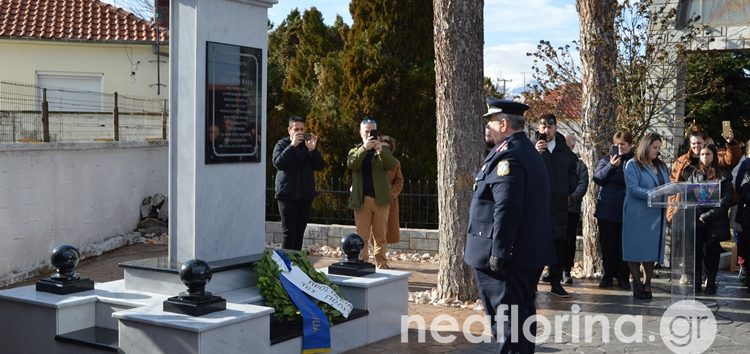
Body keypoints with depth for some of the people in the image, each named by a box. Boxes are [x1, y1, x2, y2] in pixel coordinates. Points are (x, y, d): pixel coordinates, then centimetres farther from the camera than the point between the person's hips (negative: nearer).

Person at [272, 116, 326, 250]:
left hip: (306, 195, 4)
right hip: (287, 195, -4)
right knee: (289, 233, -8)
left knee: (300, 232, 7)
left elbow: (320, 166, 1)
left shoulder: (309, 144, 12)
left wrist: (313, 149, -15)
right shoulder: (282, 145, 2)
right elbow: (278, 163, -16)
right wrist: (292, 146, -22)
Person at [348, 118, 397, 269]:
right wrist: (364, 148, -21)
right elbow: (351, 164, -9)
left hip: (381, 200, 0)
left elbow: (392, 165, -8)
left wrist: (381, 150, -24)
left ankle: (381, 267, 4)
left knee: (380, 237, 2)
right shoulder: (355, 151, 13)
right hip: (362, 200, 0)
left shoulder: (383, 151, 12)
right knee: (362, 237, -1)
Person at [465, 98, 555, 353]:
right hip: (530, 253, 10)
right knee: (522, 315, 17)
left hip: (508, 256, -10)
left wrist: (498, 254, -23)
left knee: (506, 321, -5)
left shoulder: (507, 156, -17)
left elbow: (506, 210, -25)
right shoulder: (529, 152, 16)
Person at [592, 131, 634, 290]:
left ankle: (623, 277, 10)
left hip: (626, 210, -2)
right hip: (607, 210, 2)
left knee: (624, 244, 1)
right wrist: (611, 166, -16)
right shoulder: (606, 160, 11)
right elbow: (598, 178, -4)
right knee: (607, 245, 5)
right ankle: (608, 275, 14)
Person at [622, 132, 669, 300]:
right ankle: (637, 285, 6)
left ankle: (647, 285, 11)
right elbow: (632, 188, -13)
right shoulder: (632, 165, -2)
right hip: (637, 215, -5)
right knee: (636, 249, -2)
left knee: (652, 249, 4)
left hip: (656, 215, 5)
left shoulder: (661, 166, 18)